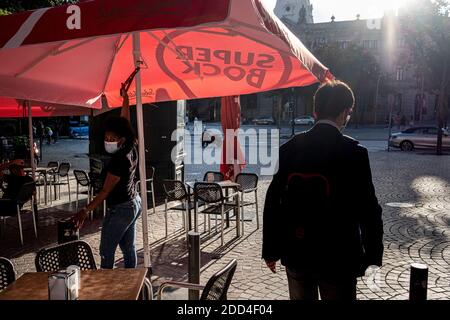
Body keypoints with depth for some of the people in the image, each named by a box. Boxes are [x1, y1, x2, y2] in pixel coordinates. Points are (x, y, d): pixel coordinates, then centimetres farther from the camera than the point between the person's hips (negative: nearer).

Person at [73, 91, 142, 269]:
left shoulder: (118, 160, -24)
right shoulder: (131, 148, -3)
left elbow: (106, 191, -21)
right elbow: (124, 120, 10)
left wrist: (85, 211, -20)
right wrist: (125, 97, 16)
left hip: (120, 209, -9)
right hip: (134, 203, 9)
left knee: (106, 251, 1)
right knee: (128, 248, 15)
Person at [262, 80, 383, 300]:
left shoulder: (290, 148, -4)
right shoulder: (354, 153, -14)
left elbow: (272, 202, -2)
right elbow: (368, 209, -11)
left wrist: (271, 250, 8)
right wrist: (373, 255, 4)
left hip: (296, 255, 4)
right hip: (337, 258, -3)